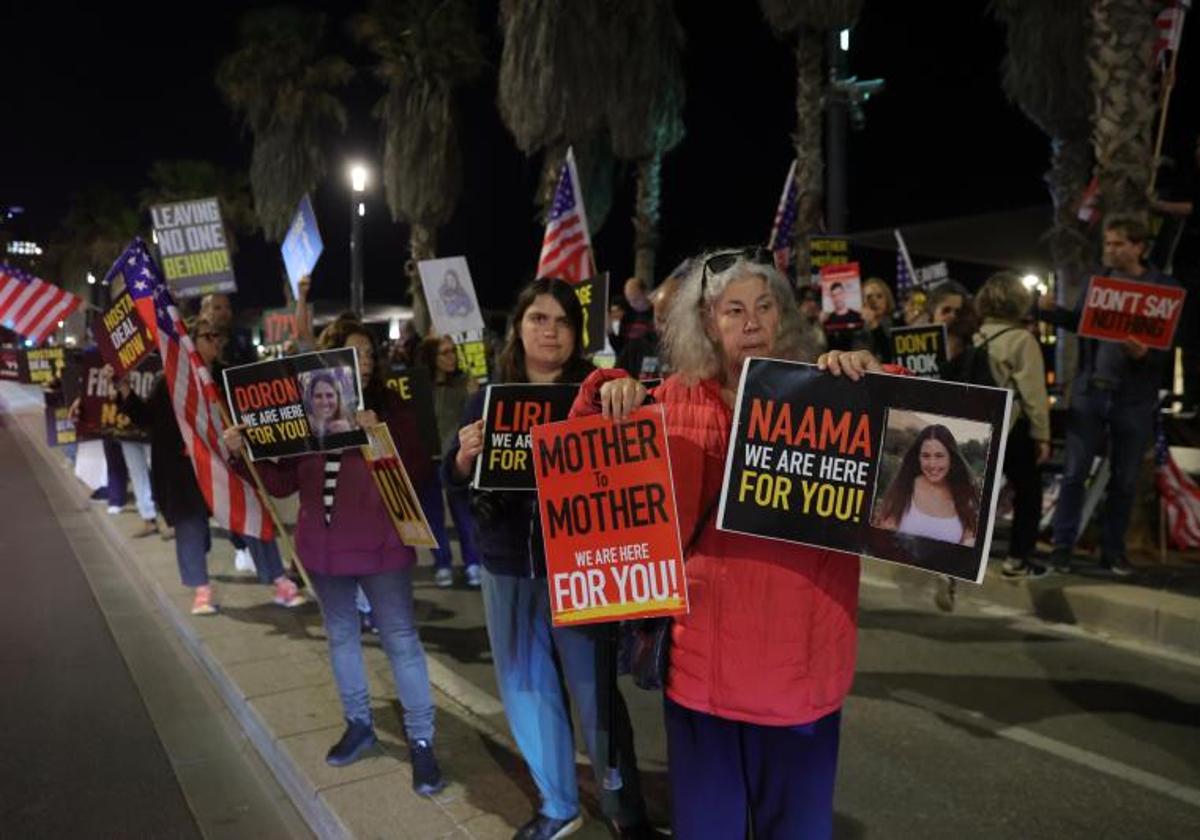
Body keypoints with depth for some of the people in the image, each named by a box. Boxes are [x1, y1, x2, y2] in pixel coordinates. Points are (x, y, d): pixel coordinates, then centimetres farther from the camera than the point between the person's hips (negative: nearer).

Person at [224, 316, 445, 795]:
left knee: (400, 640, 1)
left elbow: (418, 473, -15)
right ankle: (358, 724, 37)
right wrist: (244, 454, -12)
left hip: (380, 546, -4)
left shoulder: (389, 406, -7)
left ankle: (421, 740, 13)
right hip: (322, 546, 4)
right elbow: (283, 483, 2)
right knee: (341, 636, 18)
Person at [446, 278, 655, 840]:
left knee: (593, 688, 5)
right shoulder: (487, 398, 5)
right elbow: (453, 478, 4)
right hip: (507, 566, 4)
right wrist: (466, 452, -18)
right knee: (527, 688, 15)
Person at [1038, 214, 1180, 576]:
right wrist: (1051, 310, -1)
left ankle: (1114, 550, 22)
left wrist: (1145, 354, -25)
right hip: (1089, 391, 2)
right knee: (1075, 473, 4)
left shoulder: (1166, 288, -3)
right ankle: (1062, 546, 13)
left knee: (1124, 480, 9)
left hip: (1134, 400, -2)